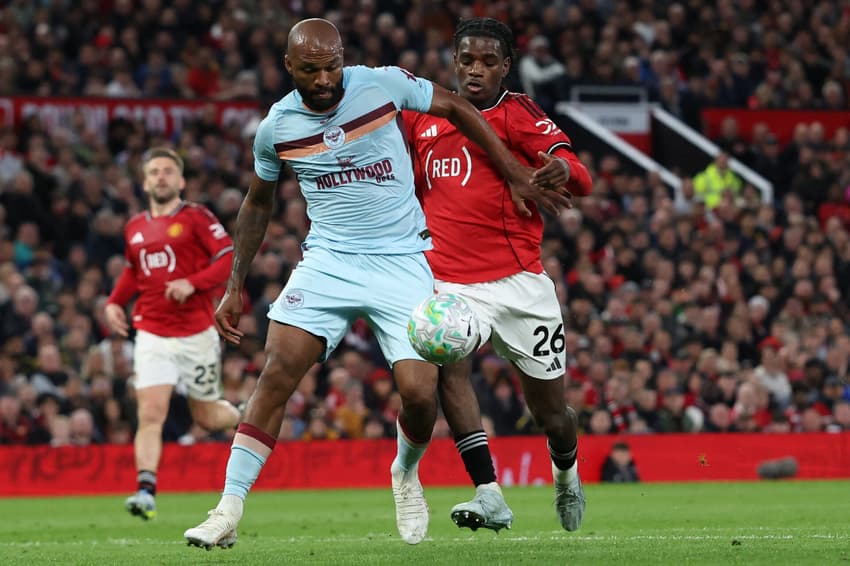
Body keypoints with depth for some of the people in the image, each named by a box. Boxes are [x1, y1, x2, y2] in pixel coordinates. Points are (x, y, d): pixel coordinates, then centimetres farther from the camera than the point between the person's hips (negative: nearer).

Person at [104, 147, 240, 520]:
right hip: (152, 335, 3)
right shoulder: (135, 228, 12)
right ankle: (146, 491, -21)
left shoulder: (196, 218, -3)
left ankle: (246, 420, 41)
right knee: (150, 414, -14)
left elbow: (230, 259, -10)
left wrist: (192, 283, -22)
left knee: (208, 418, 8)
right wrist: (114, 302, 14)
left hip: (196, 334, -3)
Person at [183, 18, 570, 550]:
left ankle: (406, 475, 21)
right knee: (277, 374, -16)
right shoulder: (276, 127, 0)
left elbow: (458, 108, 7)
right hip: (328, 262, 1)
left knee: (420, 393, -13)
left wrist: (517, 176, 7)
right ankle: (228, 510, -13)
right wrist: (236, 286, 15)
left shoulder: (384, 84, -8)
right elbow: (258, 203, 16)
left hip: (402, 263, -1)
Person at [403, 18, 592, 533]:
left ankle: (567, 475, 40)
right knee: (448, 366, -28)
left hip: (518, 280, -2)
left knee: (551, 410, 5)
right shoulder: (423, 116, 10)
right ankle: (490, 497, -30)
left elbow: (582, 180, -16)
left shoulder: (517, 113, -2)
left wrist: (564, 170, -39)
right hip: (449, 282, 2)